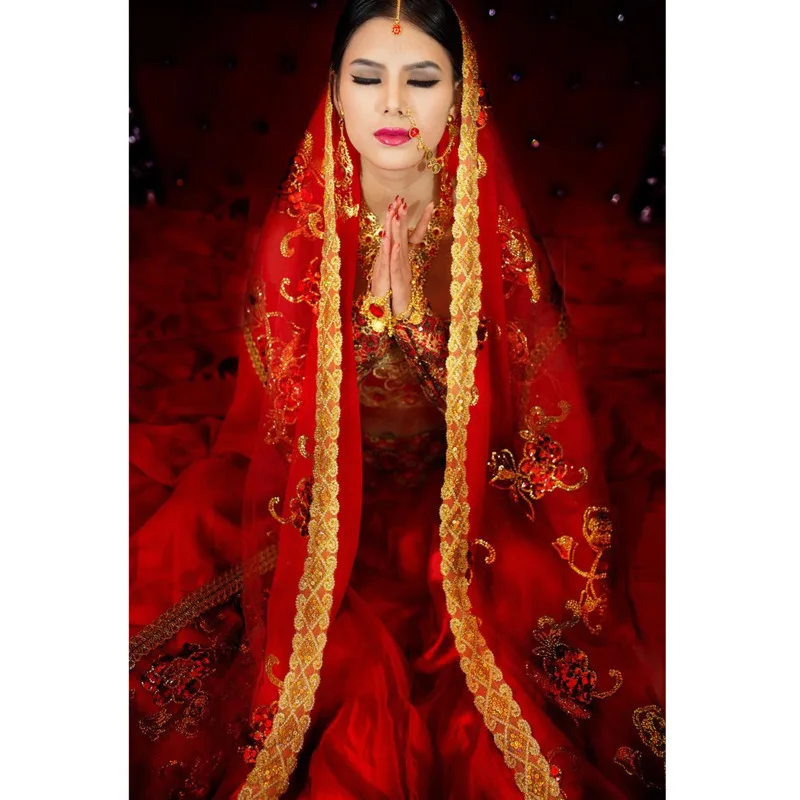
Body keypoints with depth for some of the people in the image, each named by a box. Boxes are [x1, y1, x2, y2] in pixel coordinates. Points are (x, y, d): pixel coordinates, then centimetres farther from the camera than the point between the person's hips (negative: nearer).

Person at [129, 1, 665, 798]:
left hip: (465, 505, 1)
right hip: (333, 502, 0)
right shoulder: (300, 228, -5)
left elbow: (506, 404, -4)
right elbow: (285, 410, -1)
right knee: (351, 679, -19)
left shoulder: (490, 225, -6)